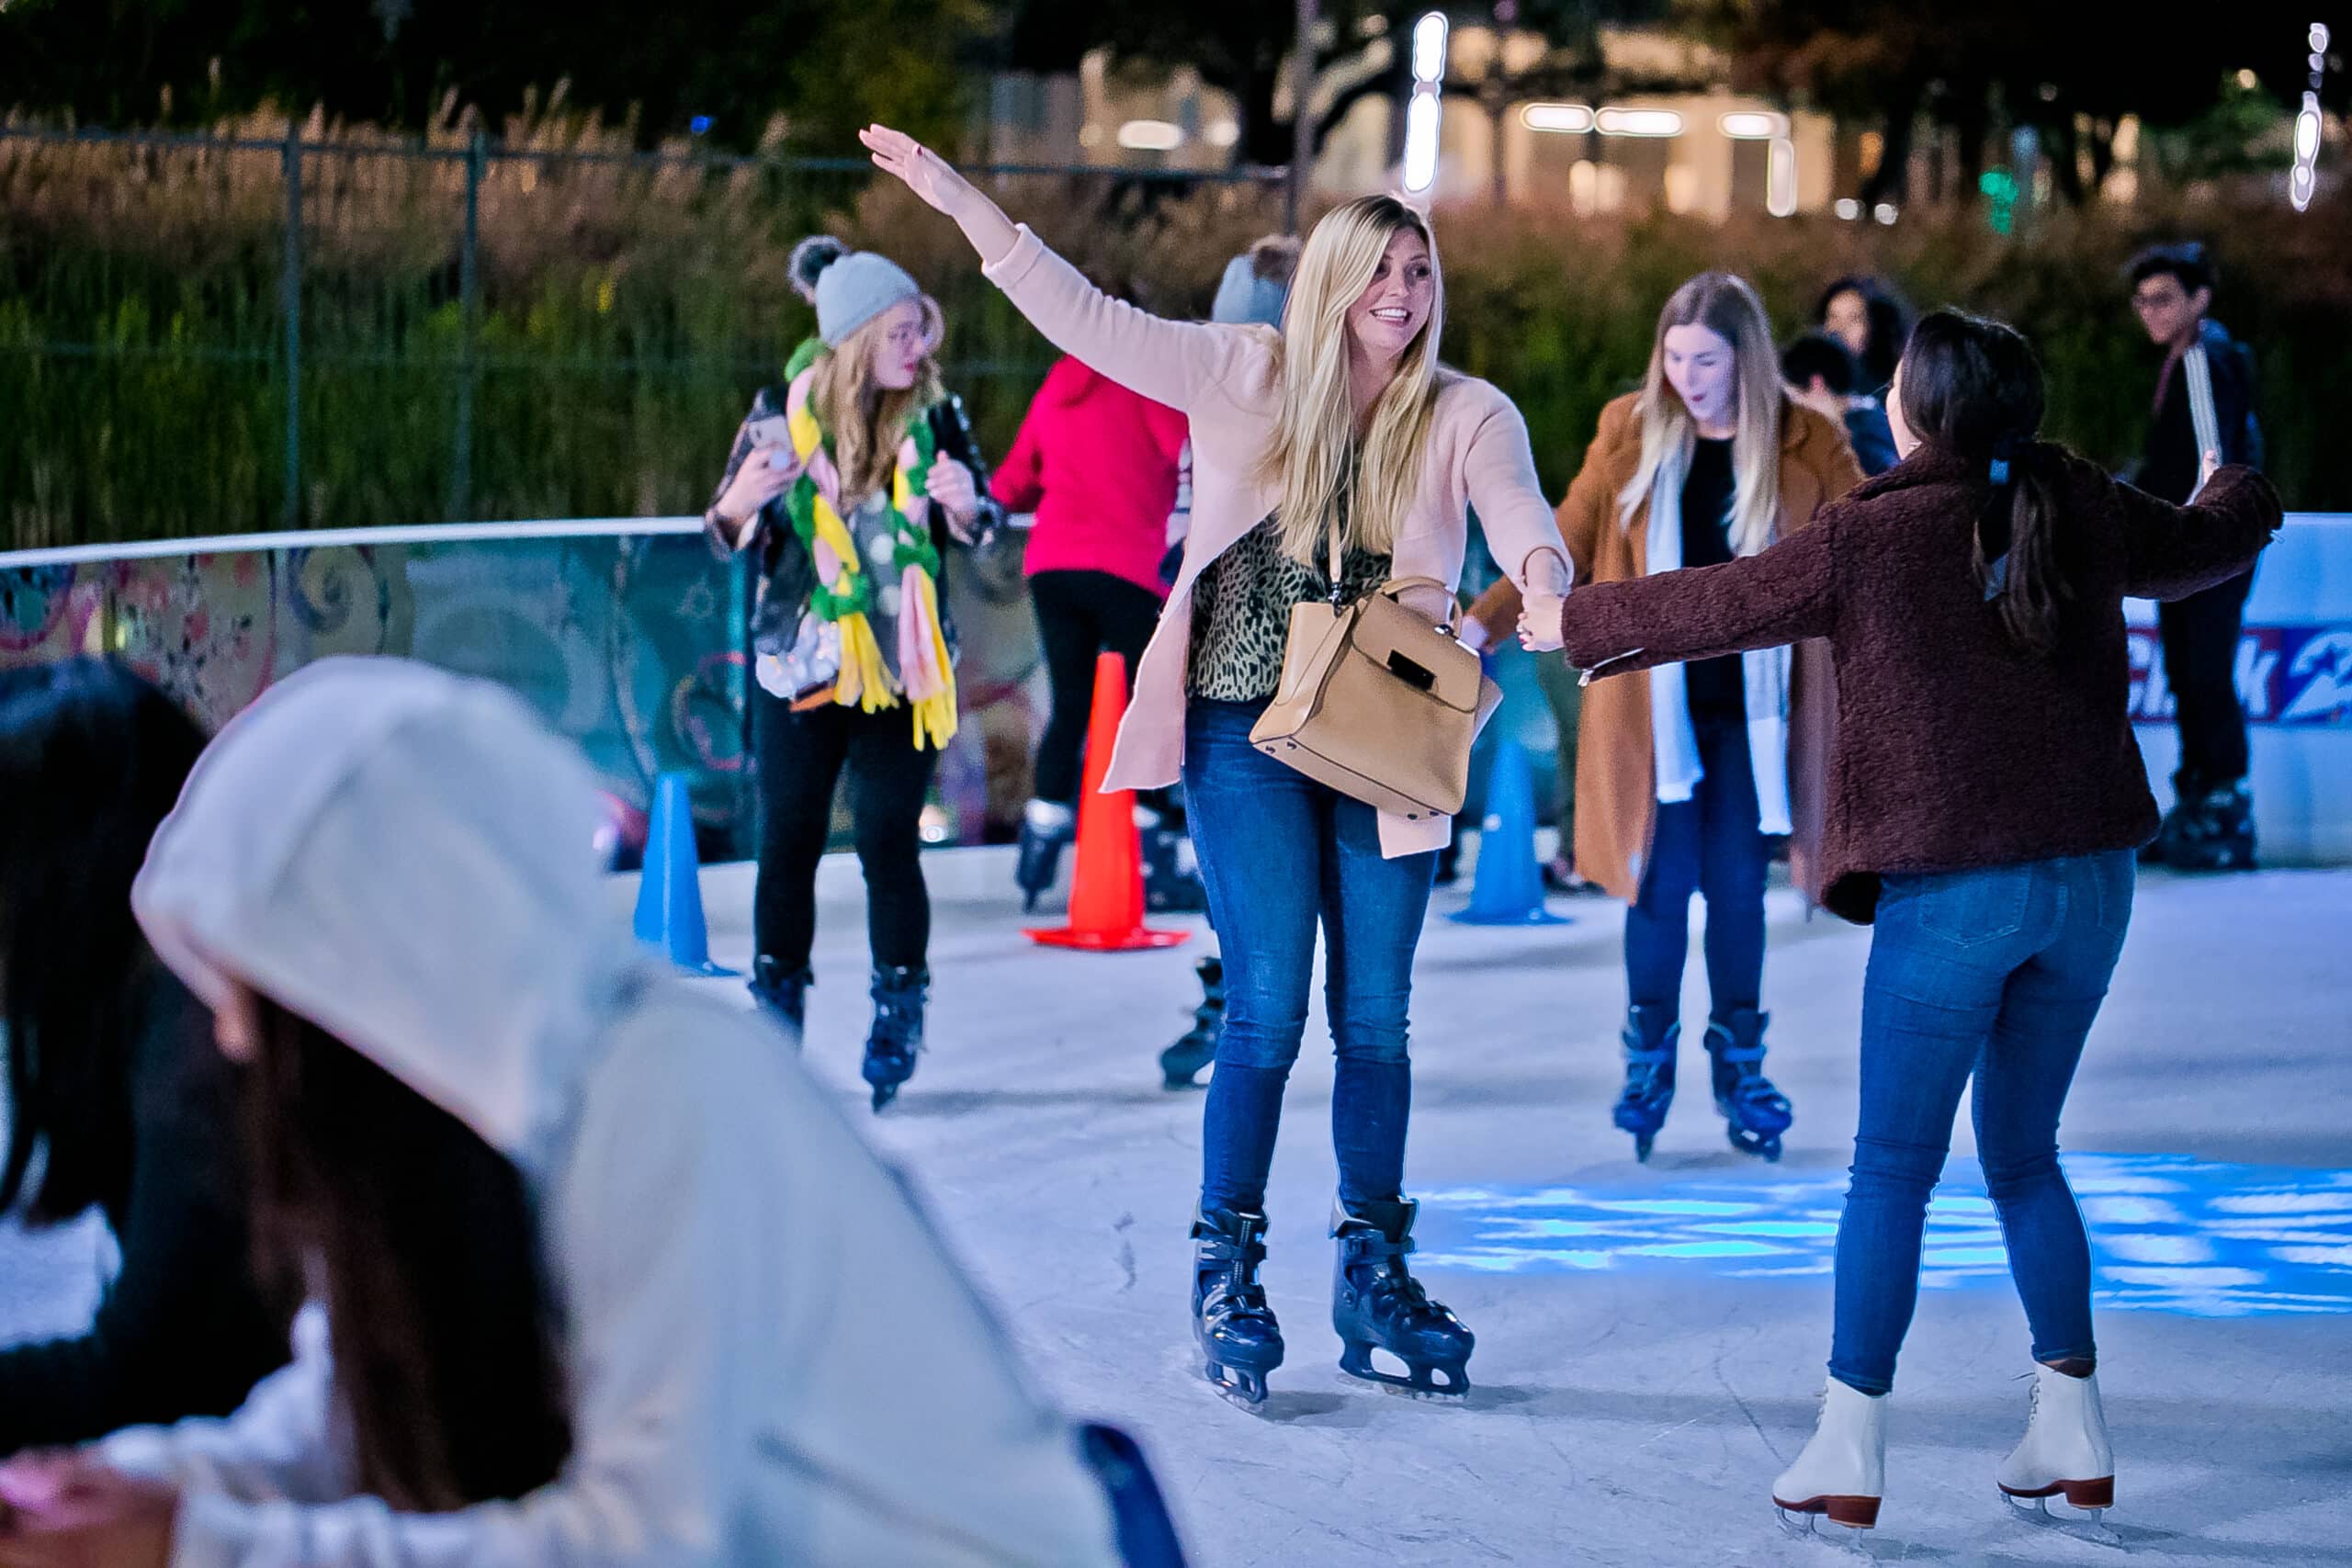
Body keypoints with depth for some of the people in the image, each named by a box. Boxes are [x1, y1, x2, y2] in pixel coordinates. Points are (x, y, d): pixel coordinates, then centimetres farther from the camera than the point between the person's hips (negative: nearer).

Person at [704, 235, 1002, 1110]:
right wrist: (738, 504, -22)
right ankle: (776, 1023, 16)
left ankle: (898, 1025, 9)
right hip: (800, 662, 0)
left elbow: (979, 528, -2)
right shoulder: (783, 413, -5)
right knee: (788, 843, 3)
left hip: (901, 667, 0)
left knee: (888, 844, -5)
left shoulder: (934, 416, -3)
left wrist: (965, 507, -25)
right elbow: (733, 537, 1)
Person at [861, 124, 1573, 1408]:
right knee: (1268, 1010, -6)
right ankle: (1226, 1274, 4)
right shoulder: (1245, 376, 2)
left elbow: (1515, 506, -17)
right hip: (1248, 729, -2)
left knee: (1376, 1015, 6)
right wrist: (964, 204, -7)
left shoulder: (1466, 417, 2)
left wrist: (1542, 581, -41)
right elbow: (1088, 322, 0)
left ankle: (1371, 1277, 16)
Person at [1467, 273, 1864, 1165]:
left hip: (1751, 711, 0)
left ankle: (1738, 1060, 21)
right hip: (1656, 708, 0)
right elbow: (1565, 550, 1)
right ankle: (1649, 1054, 19)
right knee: (1662, 883, 0)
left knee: (1737, 886, 4)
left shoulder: (1805, 447, -3)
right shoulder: (1630, 434, -1)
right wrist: (1479, 623, -10)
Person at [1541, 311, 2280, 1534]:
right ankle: (2073, 1432, 15)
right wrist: (2238, 497, 50)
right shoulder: (2087, 514, 5)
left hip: (1951, 893, -5)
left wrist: (1580, 623, 18)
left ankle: (1850, 1451, 3)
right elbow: (2200, 549, 25)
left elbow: (1713, 606, 1)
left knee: (1894, 1165, 2)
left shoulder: (1867, 538, -9)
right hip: (2088, 881, 5)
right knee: (2024, 1154, 16)